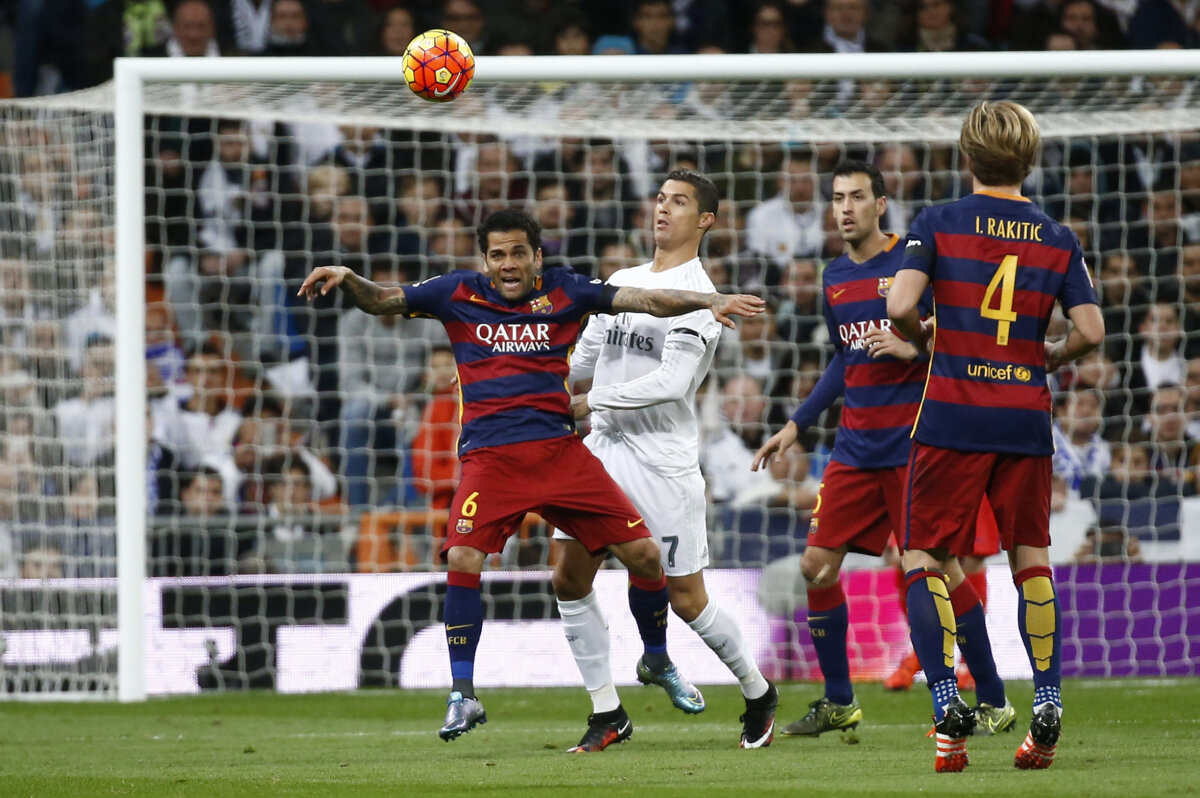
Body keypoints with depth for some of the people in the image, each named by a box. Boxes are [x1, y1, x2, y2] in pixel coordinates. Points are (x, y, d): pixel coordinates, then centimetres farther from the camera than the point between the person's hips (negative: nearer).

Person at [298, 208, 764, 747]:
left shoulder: (564, 292, 7)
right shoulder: (458, 294, 6)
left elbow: (643, 300, 2)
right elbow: (379, 301, 5)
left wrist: (709, 302, -11)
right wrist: (346, 279, -15)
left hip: (558, 449, 1)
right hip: (489, 455, -1)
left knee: (642, 553, -2)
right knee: (463, 559, -21)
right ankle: (463, 696, -11)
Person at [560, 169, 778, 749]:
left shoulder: (695, 294, -10)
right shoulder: (621, 282, 15)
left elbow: (671, 382, -19)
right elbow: (582, 363, 22)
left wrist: (592, 401, -16)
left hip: (662, 460, -7)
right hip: (603, 449, 7)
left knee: (686, 599, -3)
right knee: (569, 577, -2)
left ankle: (758, 694, 19)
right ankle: (606, 712, 7)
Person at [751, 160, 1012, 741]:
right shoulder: (835, 278, 13)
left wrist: (912, 348, -23)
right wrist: (797, 425, 21)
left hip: (913, 442, -7)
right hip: (856, 446, 7)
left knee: (941, 568, -8)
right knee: (817, 566, 0)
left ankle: (994, 702, 3)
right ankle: (838, 704, 13)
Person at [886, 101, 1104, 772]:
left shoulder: (938, 224, -3)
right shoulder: (1058, 238, 4)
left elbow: (901, 306, -15)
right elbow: (1092, 331, -3)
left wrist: (923, 337, 7)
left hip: (953, 414, -3)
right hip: (1027, 416, 3)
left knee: (924, 558, 3)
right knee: (1031, 557, 14)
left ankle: (947, 700, -13)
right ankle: (1048, 704, 6)